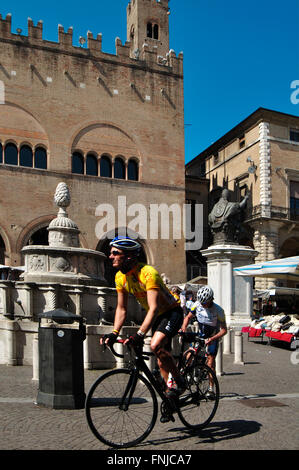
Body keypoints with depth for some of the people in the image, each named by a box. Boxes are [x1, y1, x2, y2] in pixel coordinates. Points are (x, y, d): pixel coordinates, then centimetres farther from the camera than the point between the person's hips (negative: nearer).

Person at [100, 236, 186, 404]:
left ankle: (180, 382, -8)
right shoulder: (120, 277, -8)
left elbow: (154, 308, -38)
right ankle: (171, 398, 29)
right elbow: (122, 309, 0)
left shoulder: (148, 272, -31)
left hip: (172, 313, -7)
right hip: (157, 317, 8)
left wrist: (139, 335, -46)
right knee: (162, 359, 13)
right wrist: (114, 333, -12)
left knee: (156, 345, -29)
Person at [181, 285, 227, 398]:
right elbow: (188, 317, -4)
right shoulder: (197, 305, -18)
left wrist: (212, 338, -39)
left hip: (213, 337, -3)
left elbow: (224, 330, -25)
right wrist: (183, 328, -24)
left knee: (210, 360, -8)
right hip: (200, 335, 3)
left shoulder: (218, 310, -27)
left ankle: (211, 389, 3)